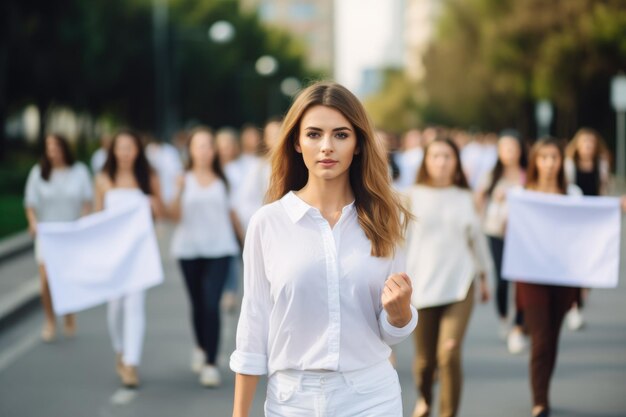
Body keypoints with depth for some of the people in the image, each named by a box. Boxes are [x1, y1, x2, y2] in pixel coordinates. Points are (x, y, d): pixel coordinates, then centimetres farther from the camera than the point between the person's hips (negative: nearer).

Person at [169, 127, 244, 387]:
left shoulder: (221, 180, 5)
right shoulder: (184, 180, 0)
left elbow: (230, 212, 15)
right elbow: (175, 216, -8)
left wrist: (244, 237, 20)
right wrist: (178, 192, -22)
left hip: (219, 249, -1)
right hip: (189, 249, 1)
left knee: (211, 305, -12)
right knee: (198, 304, 12)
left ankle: (211, 364, -11)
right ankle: (201, 348, 39)